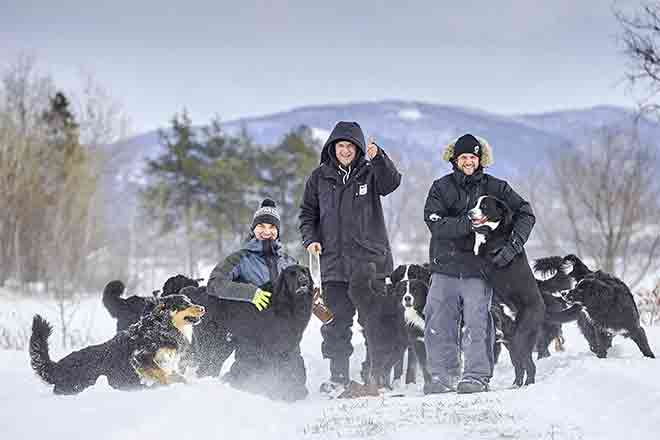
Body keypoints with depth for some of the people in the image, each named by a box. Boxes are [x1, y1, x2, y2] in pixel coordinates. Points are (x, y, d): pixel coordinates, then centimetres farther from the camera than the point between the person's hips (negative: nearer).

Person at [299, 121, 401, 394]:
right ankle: (338, 376, 5)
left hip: (372, 259, -2)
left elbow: (392, 182, -16)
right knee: (337, 322, -1)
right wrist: (310, 238, 1)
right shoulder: (320, 177, 11)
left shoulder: (370, 173, 4)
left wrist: (378, 157, -32)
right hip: (334, 262, 2)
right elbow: (308, 212, 17)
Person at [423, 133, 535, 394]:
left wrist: (513, 245, -13)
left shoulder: (494, 187, 6)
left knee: (477, 322, -8)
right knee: (439, 324, 2)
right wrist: (468, 223, -21)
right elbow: (435, 223, -9)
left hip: (479, 268, -2)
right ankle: (443, 375, 11)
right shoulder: (441, 187, 6)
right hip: (445, 267, 2)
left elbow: (525, 213, 2)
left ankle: (477, 375, -2)